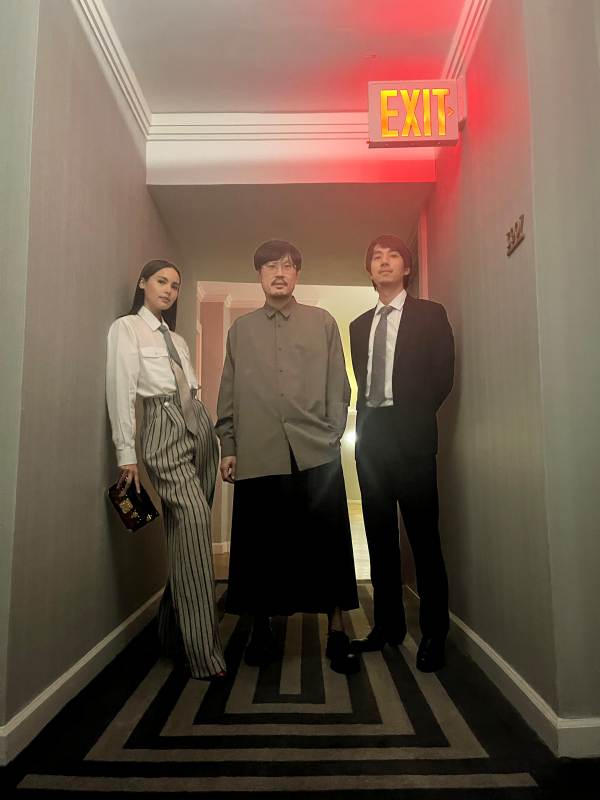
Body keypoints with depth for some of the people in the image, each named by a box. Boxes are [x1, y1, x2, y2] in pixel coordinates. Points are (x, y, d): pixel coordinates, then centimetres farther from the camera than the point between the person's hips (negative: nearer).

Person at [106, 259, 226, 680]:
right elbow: (121, 392, -5)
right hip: (163, 429, -6)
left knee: (187, 534, 5)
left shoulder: (177, 339, 24)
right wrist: (127, 454, -12)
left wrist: (218, 439, 11)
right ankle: (203, 652, -12)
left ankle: (173, 631, 22)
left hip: (200, 425, 7)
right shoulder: (126, 328, 4)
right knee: (193, 524, -17)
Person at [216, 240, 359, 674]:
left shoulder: (323, 322, 11)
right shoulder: (241, 329, 14)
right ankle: (262, 629, 24)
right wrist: (228, 446, 7)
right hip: (257, 455, 1)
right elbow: (229, 394, 13)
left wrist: (332, 436, -1)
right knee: (260, 545, 6)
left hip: (315, 452, -1)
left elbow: (338, 387, 8)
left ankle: (337, 633, 15)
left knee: (327, 542, 1)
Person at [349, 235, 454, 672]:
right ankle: (388, 624, 18)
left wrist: (411, 418, -5)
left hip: (410, 434, -4)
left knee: (423, 534, -3)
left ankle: (434, 633, 8)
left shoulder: (430, 314, 6)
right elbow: (361, 381, 17)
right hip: (370, 434, 5)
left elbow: (442, 375, -1)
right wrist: (365, 423, 4)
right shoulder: (360, 325, 19)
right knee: (380, 535, 8)